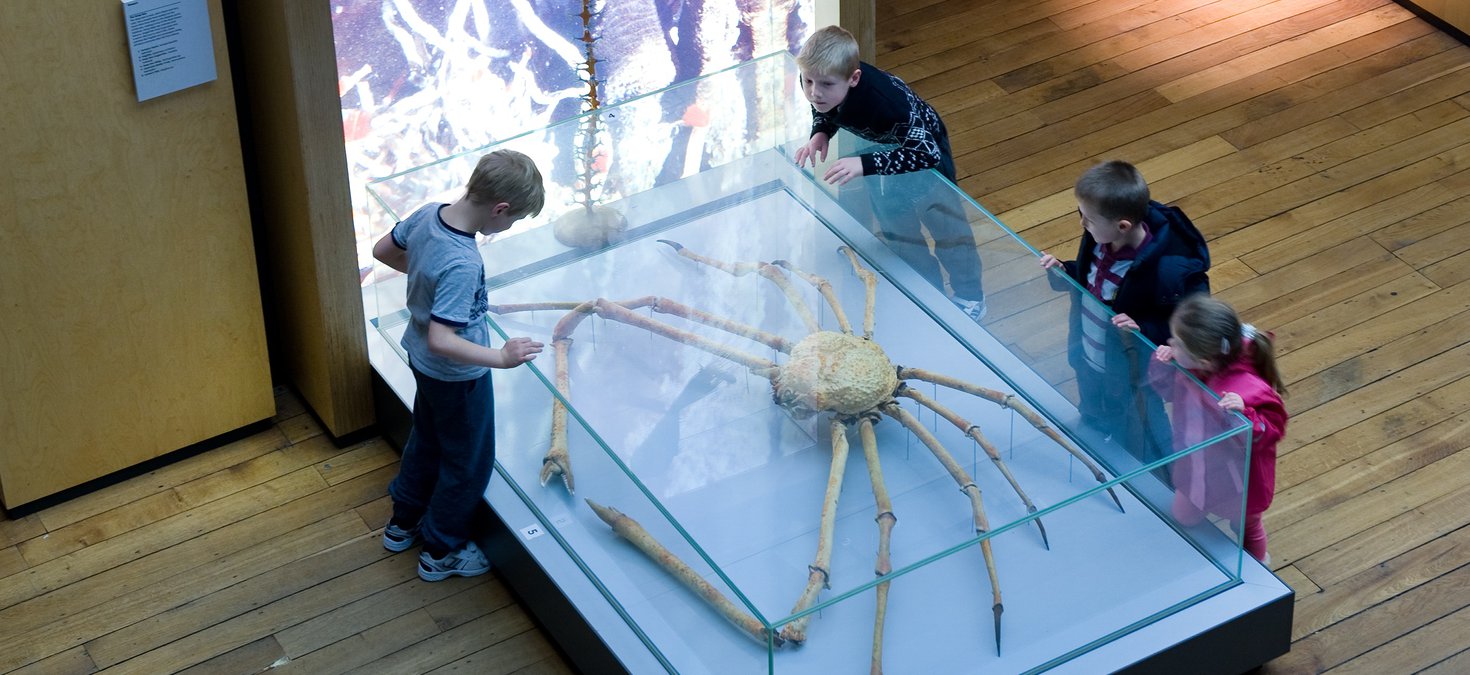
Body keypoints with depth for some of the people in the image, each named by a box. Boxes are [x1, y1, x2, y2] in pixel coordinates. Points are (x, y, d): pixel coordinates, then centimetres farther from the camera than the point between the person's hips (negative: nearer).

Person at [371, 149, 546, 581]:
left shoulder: (427, 214, -14)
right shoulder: (462, 267, -38)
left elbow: (382, 251, 4)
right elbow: (442, 341, -38)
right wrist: (502, 359, -35)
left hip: (421, 360, 8)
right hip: (458, 375, -8)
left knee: (426, 440, 30)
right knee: (469, 462, 15)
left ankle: (403, 523, 49)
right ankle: (443, 552, 32)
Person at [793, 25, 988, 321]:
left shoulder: (881, 100, -47)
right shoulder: (817, 85, -29)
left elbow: (927, 153, -45)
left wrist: (865, 164, -53)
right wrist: (820, 134, -26)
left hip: (923, 141, -6)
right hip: (883, 145, 6)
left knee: (943, 222, 10)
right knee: (894, 221, 20)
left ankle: (969, 296, 33)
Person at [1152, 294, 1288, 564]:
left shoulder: (1249, 391, -44)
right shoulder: (1188, 366, -24)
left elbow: (1272, 431, -31)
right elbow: (1170, 390, -2)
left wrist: (1244, 414, -51)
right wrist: (1162, 364, -24)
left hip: (1237, 483, -5)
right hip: (1195, 469, 6)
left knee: (1247, 531, 28)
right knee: (1182, 520, 31)